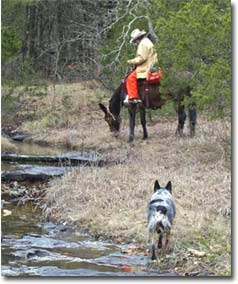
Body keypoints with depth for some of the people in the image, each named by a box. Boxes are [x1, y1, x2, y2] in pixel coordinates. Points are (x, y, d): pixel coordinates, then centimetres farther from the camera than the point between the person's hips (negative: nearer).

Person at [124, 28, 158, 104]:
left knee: (131, 78, -15)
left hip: (145, 68, -11)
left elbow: (141, 58, -21)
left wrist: (131, 62, -13)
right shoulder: (148, 42, 22)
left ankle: (133, 97, -22)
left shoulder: (143, 44, -12)